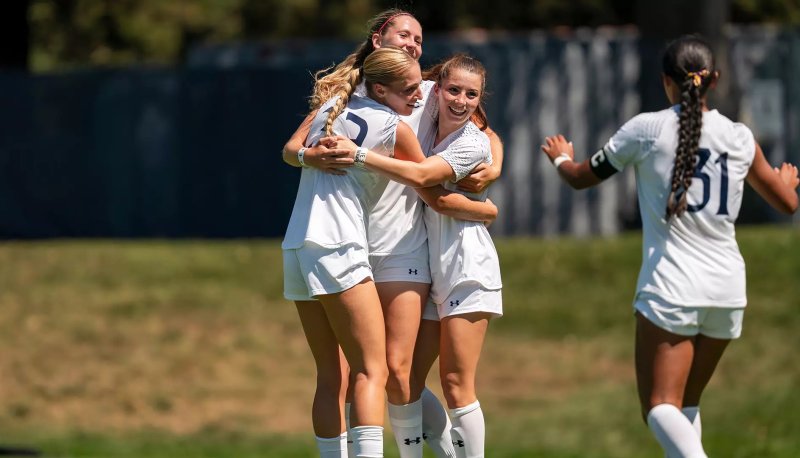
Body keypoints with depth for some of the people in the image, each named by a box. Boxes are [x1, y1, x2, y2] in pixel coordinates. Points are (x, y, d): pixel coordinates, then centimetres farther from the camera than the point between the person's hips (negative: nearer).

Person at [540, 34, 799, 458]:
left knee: (660, 407, -7)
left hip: (671, 286, -4)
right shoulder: (739, 138, 5)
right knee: (687, 403, 20)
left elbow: (581, 178, 8)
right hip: (727, 287, 4)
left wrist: (560, 156, 31)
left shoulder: (648, 129, -4)